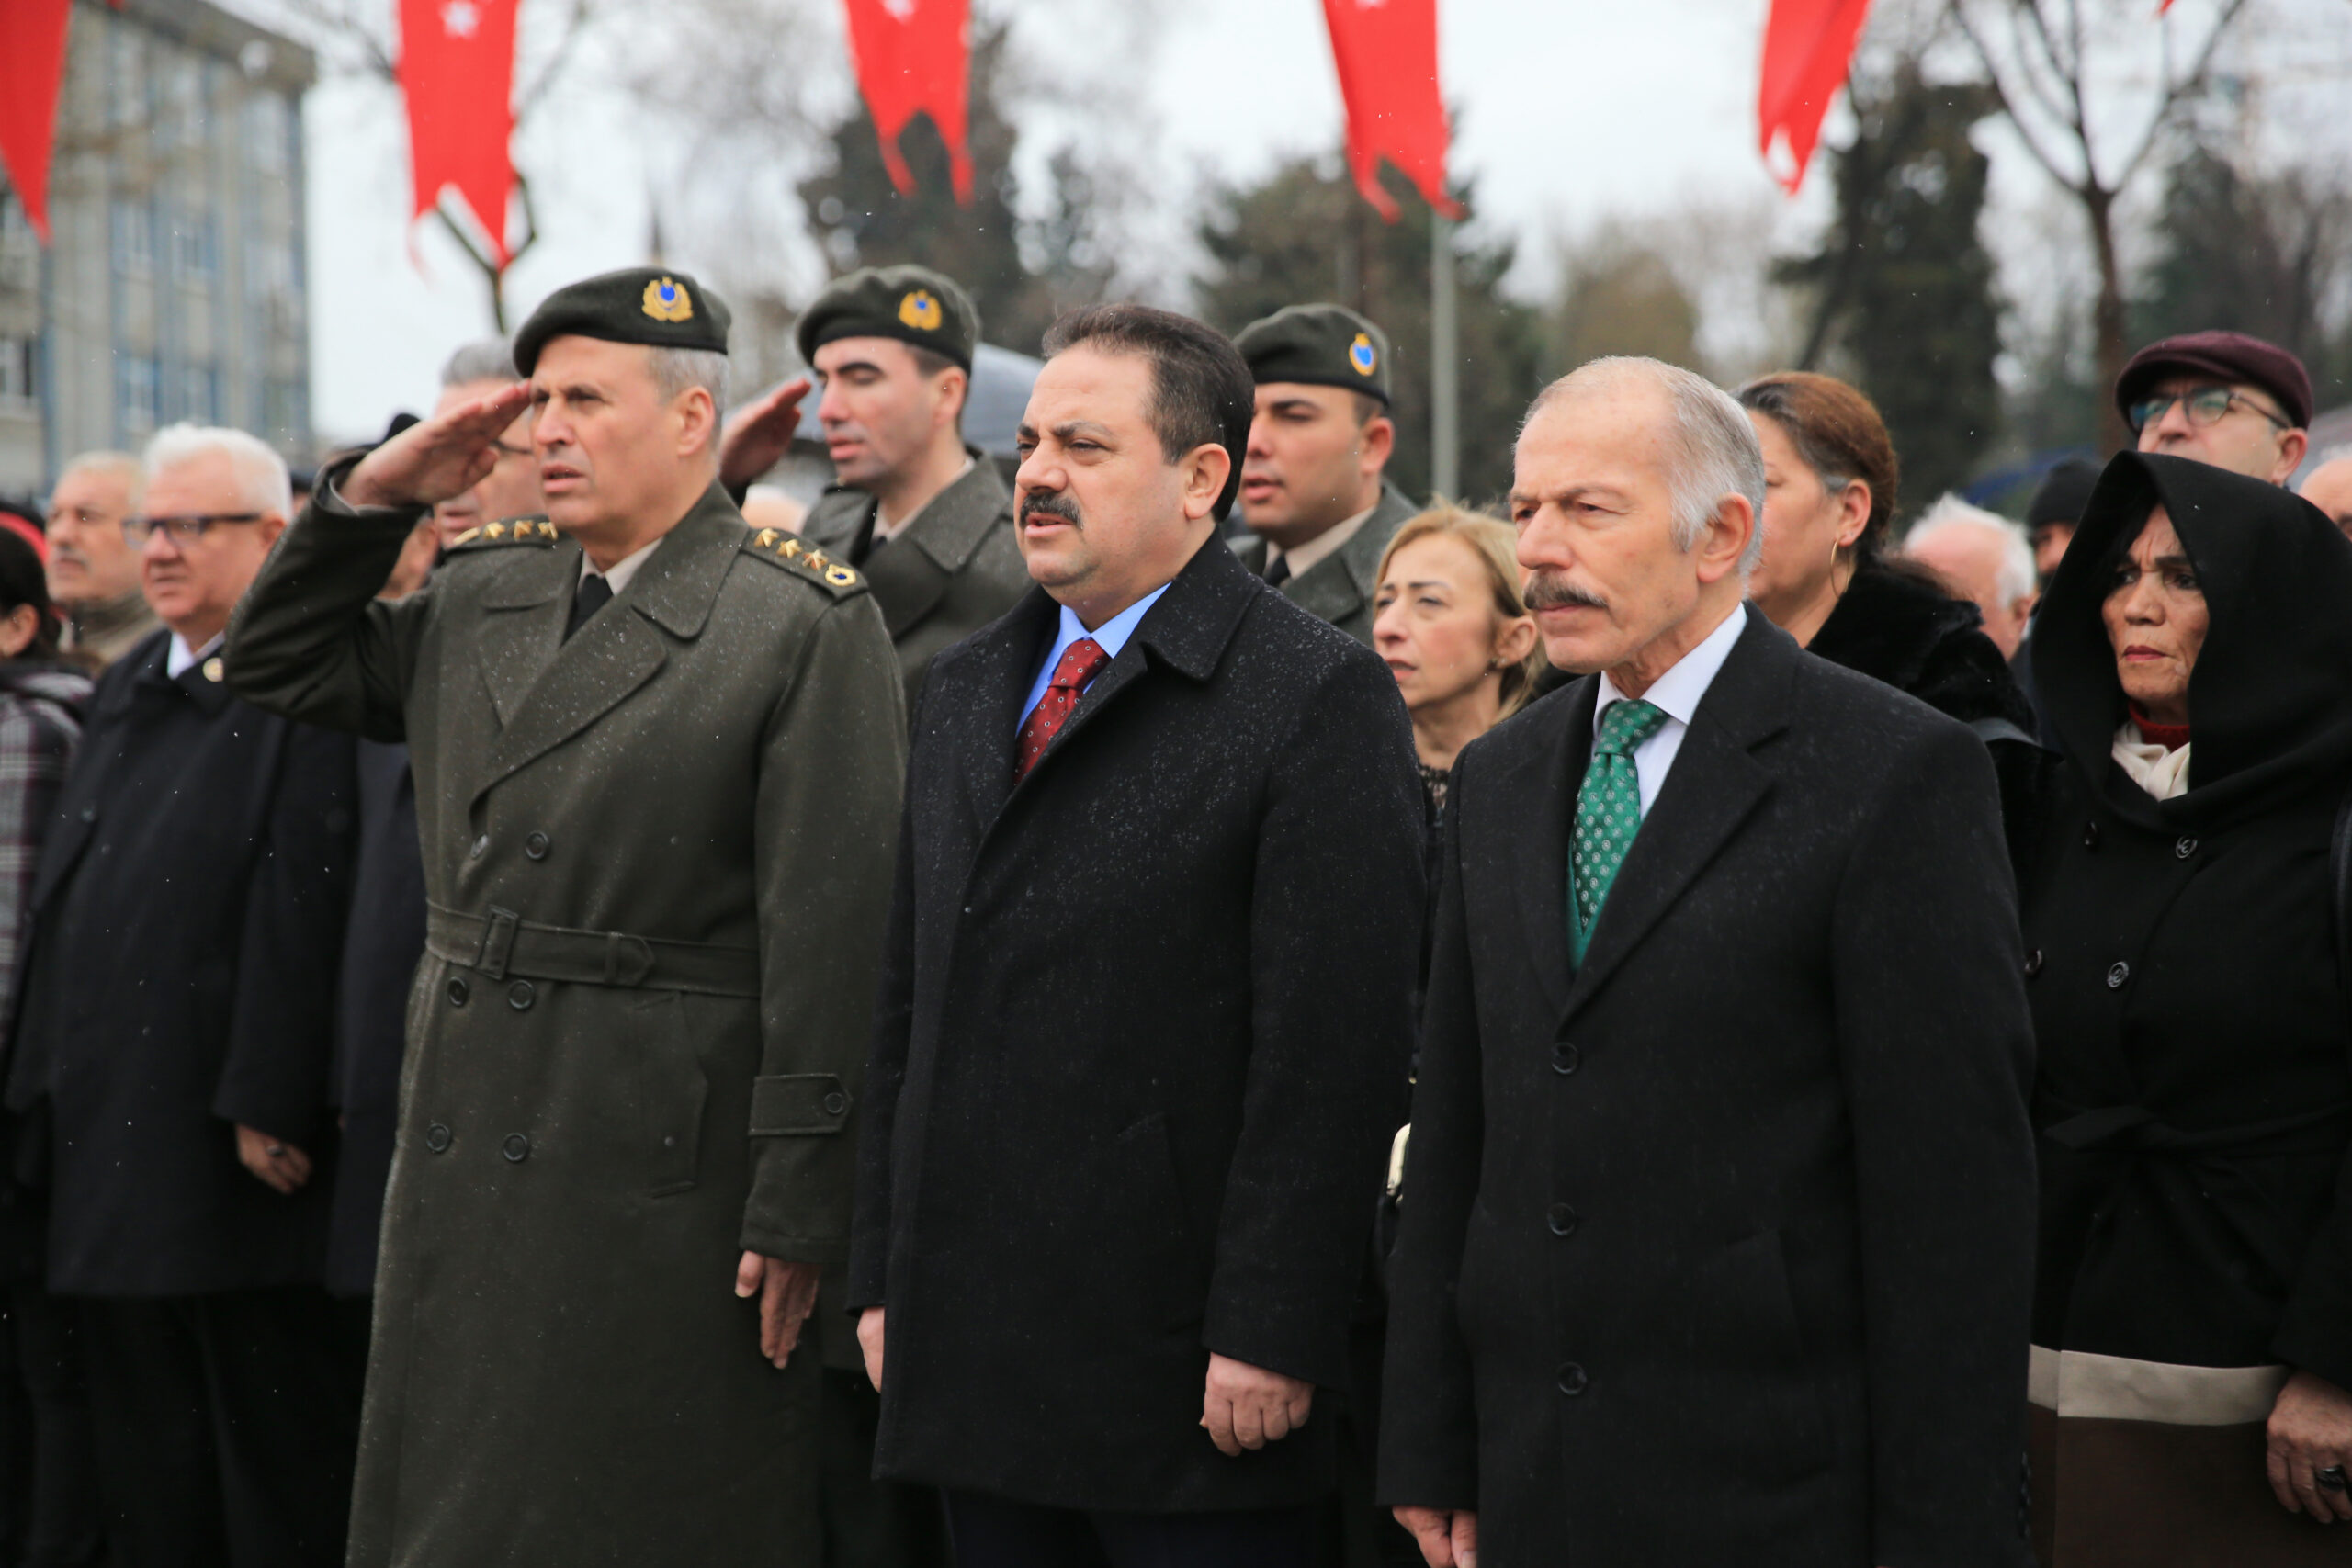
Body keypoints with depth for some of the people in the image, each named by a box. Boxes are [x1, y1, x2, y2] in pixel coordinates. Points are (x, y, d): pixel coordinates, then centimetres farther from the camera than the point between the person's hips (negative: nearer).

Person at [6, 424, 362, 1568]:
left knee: (273, 1435, 0)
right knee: (141, 1443, 13)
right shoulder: (127, 690, 17)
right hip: (112, 1133, 9)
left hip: (234, 1144, -8)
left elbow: (302, 910, -18)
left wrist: (268, 1107, -21)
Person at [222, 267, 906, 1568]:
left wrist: (799, 1209, -17)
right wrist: (373, 495, 7)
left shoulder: (809, 628, -9)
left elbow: (833, 936, -14)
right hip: (460, 1167, 7)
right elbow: (277, 668, 22)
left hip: (665, 1191, -6)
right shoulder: (476, 599, 12)